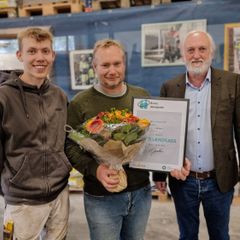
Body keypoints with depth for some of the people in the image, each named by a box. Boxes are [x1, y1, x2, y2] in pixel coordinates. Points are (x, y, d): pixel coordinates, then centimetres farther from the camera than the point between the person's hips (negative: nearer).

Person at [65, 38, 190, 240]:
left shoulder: (142, 96, 3)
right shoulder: (80, 104, -8)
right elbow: (70, 146, -8)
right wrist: (95, 170, -22)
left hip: (141, 192, 4)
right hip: (101, 197, -3)